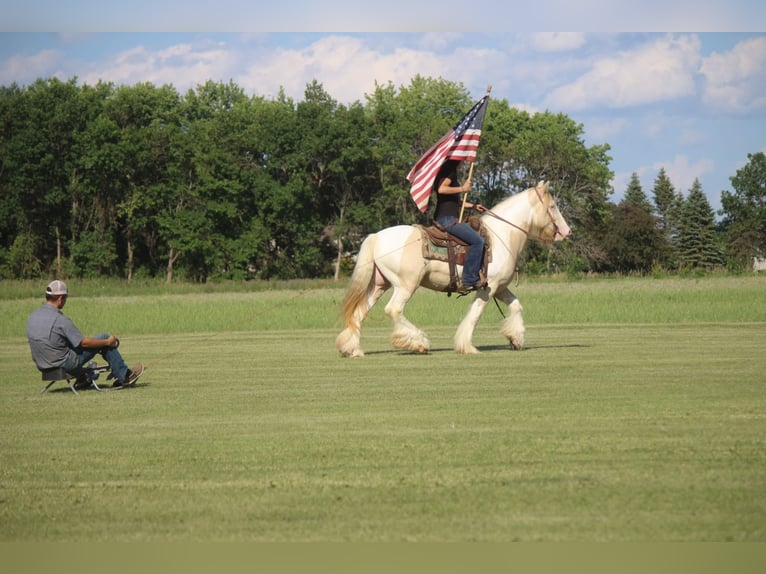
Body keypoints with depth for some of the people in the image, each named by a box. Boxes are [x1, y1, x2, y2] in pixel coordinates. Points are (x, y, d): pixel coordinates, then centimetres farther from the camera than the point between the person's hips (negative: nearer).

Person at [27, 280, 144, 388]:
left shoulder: (33, 316, 0)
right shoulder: (60, 320, -23)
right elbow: (83, 342, -17)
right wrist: (107, 342, -3)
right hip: (65, 364, -8)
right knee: (104, 338, 3)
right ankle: (124, 376, 14)